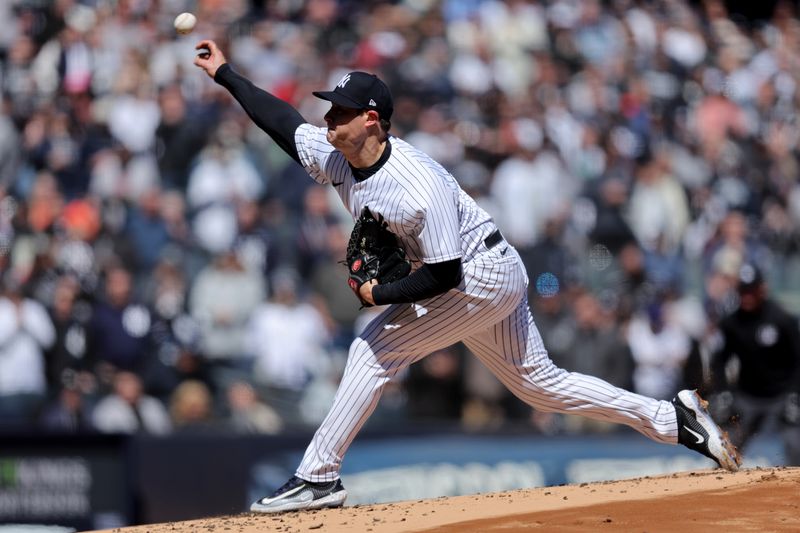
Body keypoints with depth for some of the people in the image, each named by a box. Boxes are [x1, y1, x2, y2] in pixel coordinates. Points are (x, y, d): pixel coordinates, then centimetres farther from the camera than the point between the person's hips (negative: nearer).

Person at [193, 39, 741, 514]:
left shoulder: (421, 189, -32)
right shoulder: (334, 156, -7)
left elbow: (444, 275, -28)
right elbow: (284, 119, 7)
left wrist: (381, 294, -21)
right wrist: (226, 73, 5)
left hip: (483, 274, -9)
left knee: (375, 350, -14)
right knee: (540, 382, 14)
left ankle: (318, 478, -9)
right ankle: (674, 418, 18)